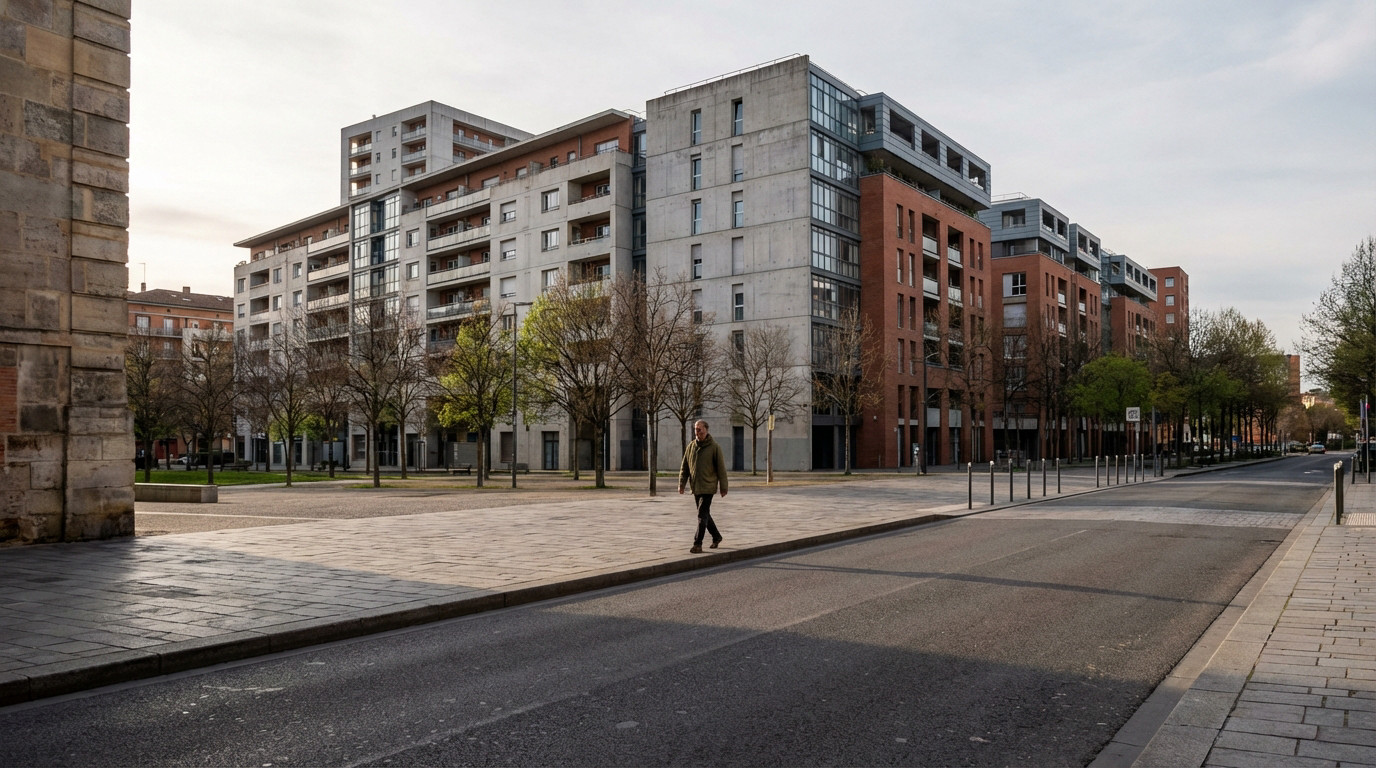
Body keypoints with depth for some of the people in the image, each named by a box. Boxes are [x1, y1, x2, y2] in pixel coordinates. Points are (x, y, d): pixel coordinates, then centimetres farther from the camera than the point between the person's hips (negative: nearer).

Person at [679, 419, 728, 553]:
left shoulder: (714, 447, -7)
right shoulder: (691, 446, 7)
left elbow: (721, 469, -6)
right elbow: (684, 467, 9)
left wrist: (723, 488, -7)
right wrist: (681, 483, -1)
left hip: (708, 487, -6)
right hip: (695, 488, 6)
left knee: (702, 515, -11)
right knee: (704, 515, 16)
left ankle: (697, 544, -10)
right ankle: (716, 537, 34)